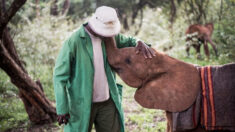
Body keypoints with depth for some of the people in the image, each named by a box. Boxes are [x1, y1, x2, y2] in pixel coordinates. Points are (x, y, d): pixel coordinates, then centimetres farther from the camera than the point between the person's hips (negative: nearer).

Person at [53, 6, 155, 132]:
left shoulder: (109, 35, -1)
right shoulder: (73, 41, -19)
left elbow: (128, 42, 16)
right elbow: (60, 76, -16)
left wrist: (140, 43, -10)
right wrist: (62, 109, -17)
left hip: (107, 101, 5)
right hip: (82, 103, -5)